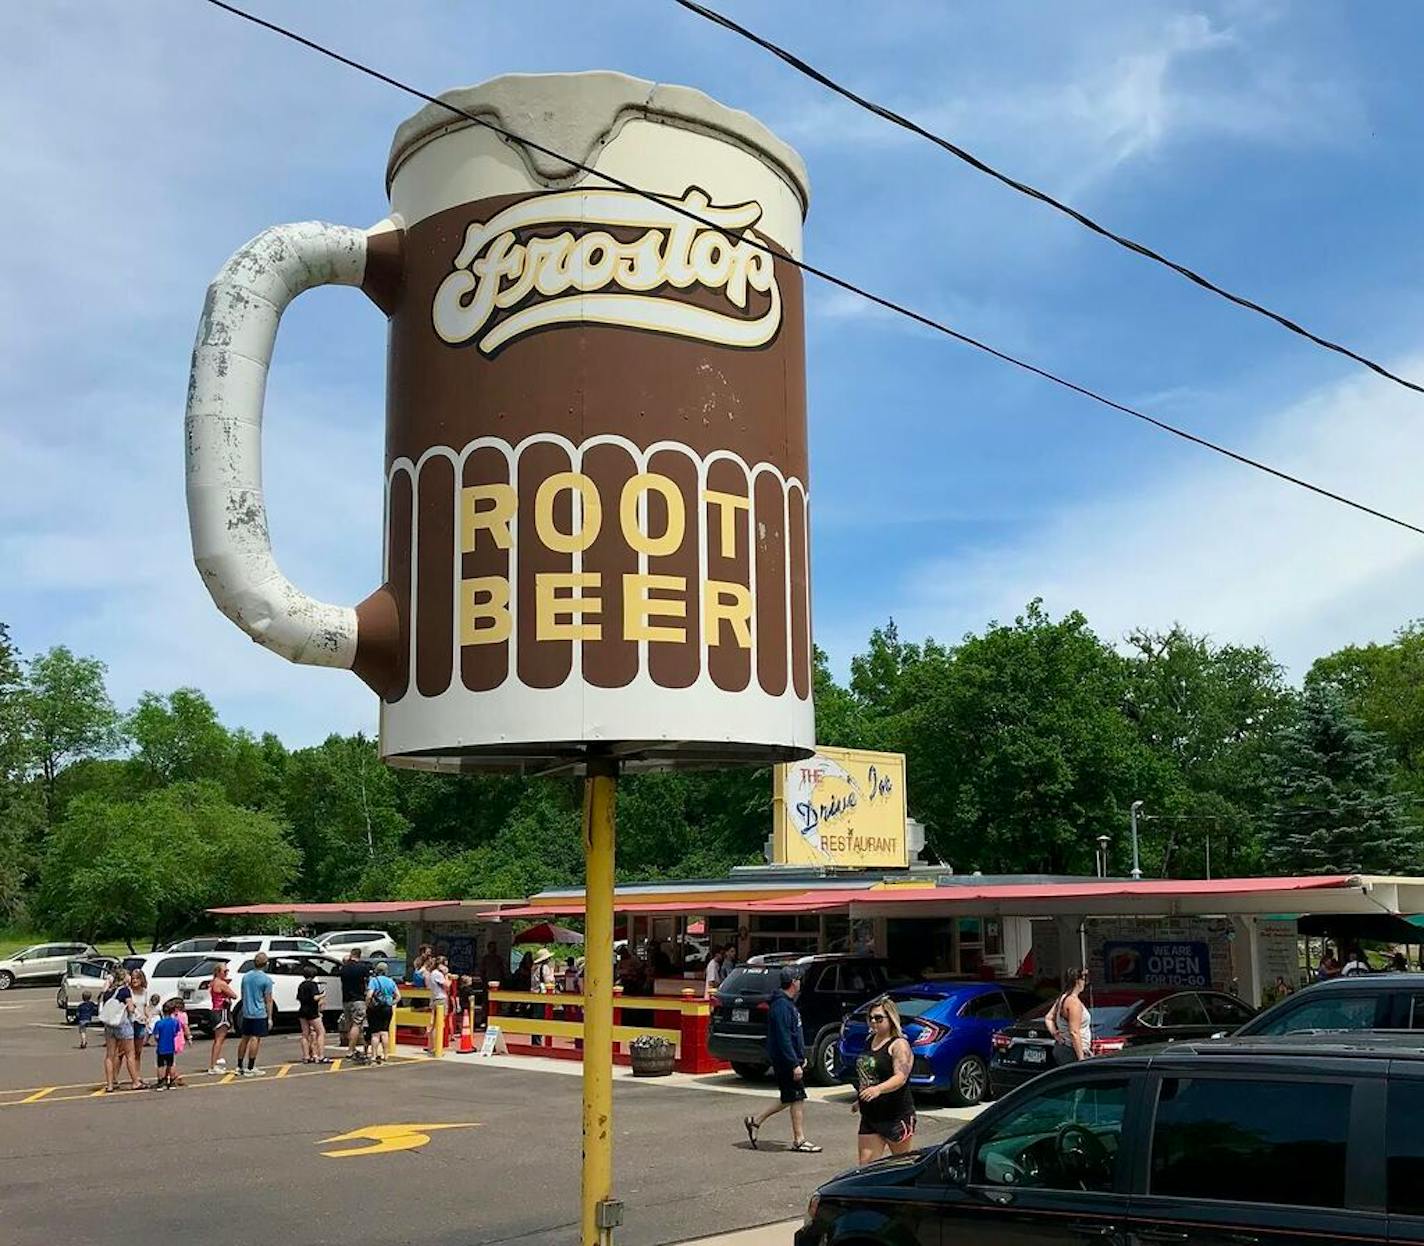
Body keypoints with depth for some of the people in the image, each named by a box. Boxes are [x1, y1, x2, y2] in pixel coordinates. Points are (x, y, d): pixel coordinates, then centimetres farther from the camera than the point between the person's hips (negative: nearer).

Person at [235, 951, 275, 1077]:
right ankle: (250, 1068, -3)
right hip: (259, 1014, -6)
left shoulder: (245, 976, 6)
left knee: (244, 1038, 13)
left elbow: (243, 995, 15)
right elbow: (268, 1000, -9)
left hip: (246, 1013, 6)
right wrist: (270, 1017, -4)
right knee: (255, 1039, -3)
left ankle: (240, 1066, 19)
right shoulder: (266, 979, -11)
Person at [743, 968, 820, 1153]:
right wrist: (795, 1064, -24)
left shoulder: (789, 1004, 15)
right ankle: (799, 1140, 5)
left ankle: (755, 1122, 20)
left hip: (790, 1060, 10)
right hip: (786, 1061, -10)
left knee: (791, 1099, 13)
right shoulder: (782, 1006, -19)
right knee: (797, 1099, -3)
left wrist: (801, 1057, 22)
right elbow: (784, 1039, -23)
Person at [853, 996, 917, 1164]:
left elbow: (901, 1077, -26)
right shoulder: (871, 1041, 12)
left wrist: (878, 1089, -41)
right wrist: (860, 1099, 29)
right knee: (865, 1166, 1)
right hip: (869, 1117, 7)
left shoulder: (899, 1045, -12)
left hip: (897, 1117, -7)